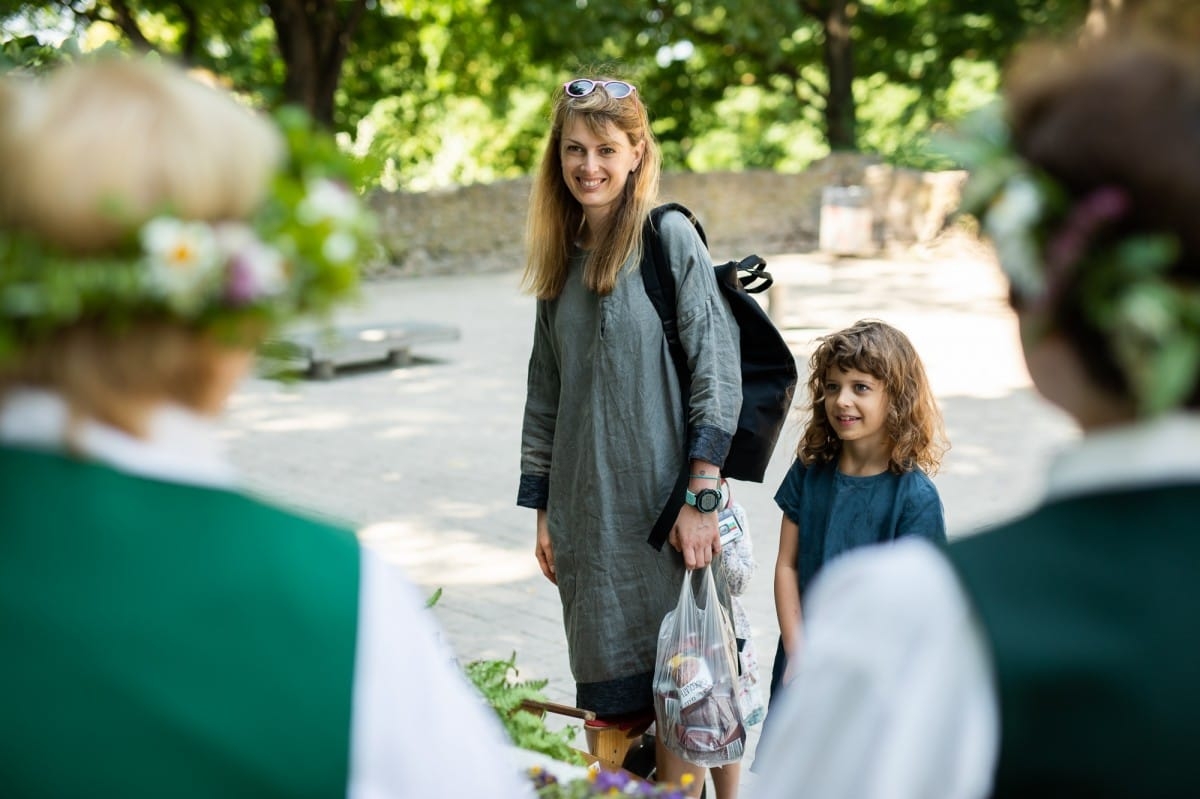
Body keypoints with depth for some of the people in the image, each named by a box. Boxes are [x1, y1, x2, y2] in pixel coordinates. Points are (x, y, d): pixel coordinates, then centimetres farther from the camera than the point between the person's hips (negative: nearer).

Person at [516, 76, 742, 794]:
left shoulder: (669, 236, -7)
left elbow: (717, 373, -11)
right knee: (608, 689, 10)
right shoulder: (563, 256, 12)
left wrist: (700, 499, -15)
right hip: (586, 507, 6)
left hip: (662, 503, -5)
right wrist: (542, 509, 12)